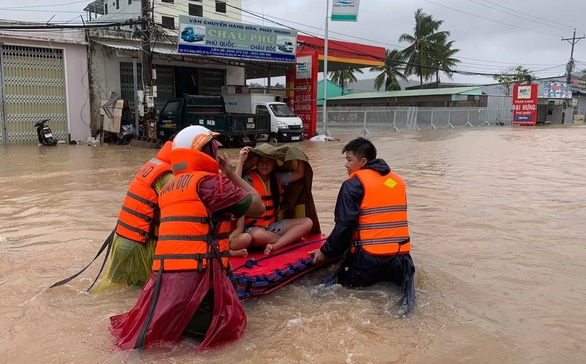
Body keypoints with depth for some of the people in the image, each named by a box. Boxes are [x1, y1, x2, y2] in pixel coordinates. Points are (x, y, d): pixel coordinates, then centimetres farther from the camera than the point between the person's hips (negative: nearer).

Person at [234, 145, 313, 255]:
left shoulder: (278, 177, 6)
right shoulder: (249, 179, -12)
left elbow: (300, 174, 6)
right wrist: (241, 161, -32)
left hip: (273, 224, 6)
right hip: (253, 227, -6)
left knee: (307, 222, -10)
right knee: (257, 235, -43)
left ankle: (275, 245, -25)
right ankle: (291, 237, -12)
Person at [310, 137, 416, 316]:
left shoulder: (354, 184, -5)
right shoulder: (397, 181, 15)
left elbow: (344, 225, -10)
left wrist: (326, 251, 3)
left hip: (369, 256, -5)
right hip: (400, 254, 5)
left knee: (331, 285, 11)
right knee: (396, 267, 36)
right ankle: (401, 274, -2)